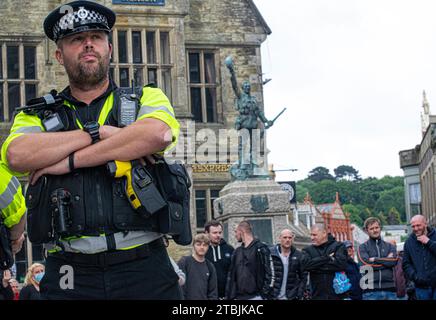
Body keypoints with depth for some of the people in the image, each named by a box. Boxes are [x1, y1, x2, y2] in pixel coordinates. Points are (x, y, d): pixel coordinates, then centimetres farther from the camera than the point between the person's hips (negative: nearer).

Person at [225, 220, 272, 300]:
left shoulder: (261, 248, -3)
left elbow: (268, 272, -8)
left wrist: (265, 293, -14)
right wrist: (228, 296, 11)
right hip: (239, 297, 6)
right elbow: (231, 275, 17)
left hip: (256, 296, -6)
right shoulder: (237, 251, 16)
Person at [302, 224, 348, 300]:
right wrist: (326, 258, -11)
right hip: (317, 296, 2)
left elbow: (341, 264, -14)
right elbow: (306, 264, -9)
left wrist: (316, 266, -8)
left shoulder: (338, 246, 4)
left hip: (338, 295, -2)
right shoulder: (308, 250, 11)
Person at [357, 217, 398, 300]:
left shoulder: (389, 246, 15)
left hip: (389, 290, 2)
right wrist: (386, 260, -4)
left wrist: (375, 259, -5)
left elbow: (393, 261, -4)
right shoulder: (363, 247, 8)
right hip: (371, 291, -2)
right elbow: (366, 263, -10)